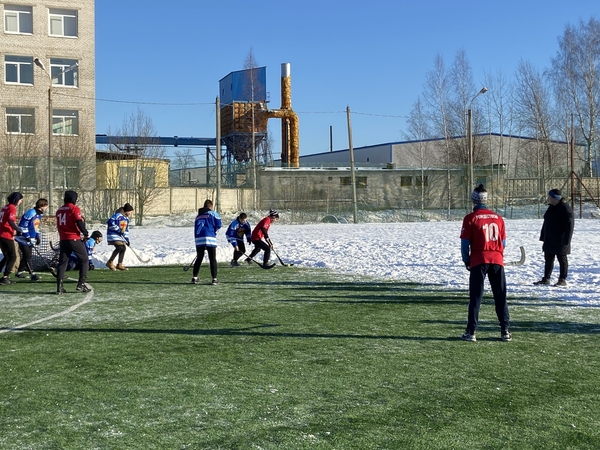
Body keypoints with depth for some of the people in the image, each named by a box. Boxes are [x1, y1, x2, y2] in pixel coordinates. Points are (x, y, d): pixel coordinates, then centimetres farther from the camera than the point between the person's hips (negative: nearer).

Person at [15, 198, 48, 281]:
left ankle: (19, 272, 24)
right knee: (27, 256, -11)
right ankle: (32, 274, -16)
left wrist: (38, 236, 9)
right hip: (24, 239, -9)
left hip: (31, 239, 9)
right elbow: (22, 225, -21)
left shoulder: (39, 214, 9)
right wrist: (27, 236, -22)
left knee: (27, 256, 12)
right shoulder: (30, 213, -19)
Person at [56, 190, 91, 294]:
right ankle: (81, 284, -1)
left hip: (63, 239, 6)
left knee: (62, 262, 8)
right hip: (74, 239, -6)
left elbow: (58, 225, 18)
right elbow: (79, 223, -15)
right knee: (84, 260, 5)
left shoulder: (59, 210, 13)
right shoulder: (74, 209, -8)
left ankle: (59, 286, 3)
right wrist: (86, 234, -4)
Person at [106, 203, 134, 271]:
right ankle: (110, 262, -9)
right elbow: (110, 222, -24)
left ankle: (119, 265, 10)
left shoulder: (127, 218, 13)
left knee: (123, 248, 0)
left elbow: (126, 229, 19)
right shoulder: (118, 215, -15)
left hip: (121, 235, 9)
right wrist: (118, 230, -23)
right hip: (113, 234, -9)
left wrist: (127, 239, 12)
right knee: (119, 247, -22)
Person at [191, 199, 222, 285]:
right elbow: (219, 224, -1)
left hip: (199, 239, 4)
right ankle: (214, 279, -4)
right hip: (210, 238, -4)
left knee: (199, 258, 16)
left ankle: (194, 277, 16)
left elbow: (195, 230, 20)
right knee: (212, 259, 0)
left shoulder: (198, 216, 21)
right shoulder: (213, 213, 6)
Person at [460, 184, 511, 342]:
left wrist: (467, 261, 7)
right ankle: (505, 331, 11)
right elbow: (503, 243, 12)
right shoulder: (498, 218, 9)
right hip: (497, 260, 3)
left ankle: (471, 332, 0)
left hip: (478, 261, -3)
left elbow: (465, 243, -5)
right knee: (501, 296, 10)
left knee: (475, 297, 1)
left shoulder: (470, 218, -4)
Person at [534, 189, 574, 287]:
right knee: (548, 259, 12)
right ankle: (546, 279, 19)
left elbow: (569, 225, -18)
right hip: (549, 240, 9)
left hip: (560, 241, -9)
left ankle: (562, 280, 8)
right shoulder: (551, 207, 12)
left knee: (562, 260, 1)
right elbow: (546, 223, 18)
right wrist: (543, 237, 15)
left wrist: (566, 241, -21)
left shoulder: (565, 208, -15)